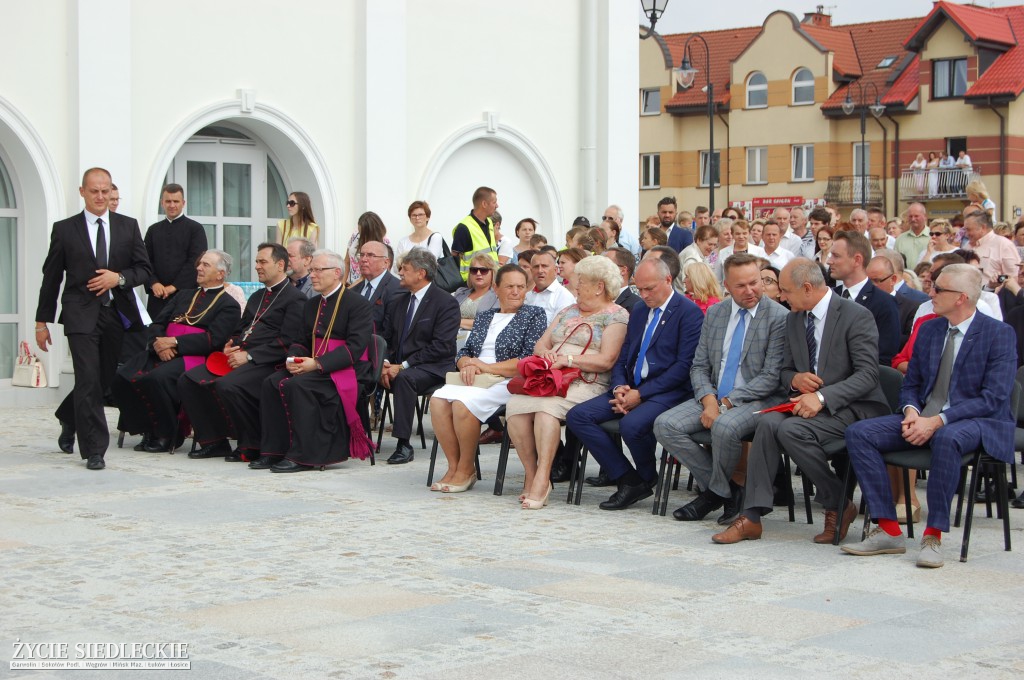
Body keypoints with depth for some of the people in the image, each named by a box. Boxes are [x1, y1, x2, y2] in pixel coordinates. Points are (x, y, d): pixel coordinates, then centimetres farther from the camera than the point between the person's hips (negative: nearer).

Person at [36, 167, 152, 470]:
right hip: (81, 315, -3)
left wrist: (119, 278, -12)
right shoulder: (65, 229, 4)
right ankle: (94, 450, -4)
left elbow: (144, 268, 9)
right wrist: (42, 321, 4)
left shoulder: (128, 226, 9)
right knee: (89, 381, -10)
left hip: (118, 313, 3)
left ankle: (68, 418, 39)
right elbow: (51, 278, 6)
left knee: (104, 378, 11)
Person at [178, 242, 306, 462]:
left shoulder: (295, 299, -2)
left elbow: (286, 342, -13)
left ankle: (252, 446, -17)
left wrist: (249, 355, -17)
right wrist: (230, 347, 6)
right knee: (188, 380, -7)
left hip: (266, 362, -9)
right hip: (239, 358, 9)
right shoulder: (256, 297, 27)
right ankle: (214, 442, -1)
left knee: (227, 385, -34)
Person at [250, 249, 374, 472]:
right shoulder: (311, 305, 20)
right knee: (271, 383, -15)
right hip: (314, 369, 8)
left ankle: (302, 456, -26)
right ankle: (273, 451, -13)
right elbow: (299, 341, 19)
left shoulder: (357, 304, -6)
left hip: (347, 371, -8)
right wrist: (292, 359, -6)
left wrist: (317, 364, -23)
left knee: (297, 385, -30)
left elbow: (355, 347, -17)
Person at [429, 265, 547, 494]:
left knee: (464, 402, -31)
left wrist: (487, 367, -11)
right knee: (439, 399, -25)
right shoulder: (484, 317, 24)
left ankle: (466, 470, -15)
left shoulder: (534, 315, 5)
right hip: (475, 381, 6)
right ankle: (453, 466, -17)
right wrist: (468, 365, -6)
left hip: (510, 383, -5)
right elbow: (463, 352, 20)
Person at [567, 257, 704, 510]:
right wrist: (620, 387, -4)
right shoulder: (638, 311, 19)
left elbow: (684, 366, -13)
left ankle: (647, 478, -2)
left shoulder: (689, 313, -5)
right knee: (577, 416, -12)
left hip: (667, 391, -7)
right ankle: (627, 480, -9)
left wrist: (641, 394, -16)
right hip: (631, 388, 8)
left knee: (632, 425, -36)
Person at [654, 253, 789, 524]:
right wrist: (709, 400, -11)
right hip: (714, 397, 6)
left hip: (758, 400, -6)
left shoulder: (779, 317, -8)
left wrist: (727, 402, -18)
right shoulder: (714, 314, 11)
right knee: (665, 425, -15)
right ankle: (724, 489, -6)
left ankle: (717, 490, -7)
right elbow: (699, 366, 10)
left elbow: (771, 376, -12)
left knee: (725, 427, -37)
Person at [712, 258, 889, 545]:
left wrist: (822, 397, -28)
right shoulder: (794, 319, 14)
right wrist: (795, 379, -5)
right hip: (809, 402, 6)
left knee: (792, 429, -31)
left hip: (851, 406, -6)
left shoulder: (856, 316, -10)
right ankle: (751, 516, -26)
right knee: (768, 422, -25)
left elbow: (867, 374, -17)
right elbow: (785, 370, 21)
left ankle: (838, 505, -12)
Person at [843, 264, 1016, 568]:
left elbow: (993, 398, -15)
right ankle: (889, 531, -15)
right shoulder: (929, 329, 12)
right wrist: (911, 412, -8)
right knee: (858, 433, -15)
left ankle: (933, 536, -30)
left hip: (978, 422, -6)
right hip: (925, 417, 6)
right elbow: (910, 384, 17)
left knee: (947, 438, -42)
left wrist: (937, 421, -23)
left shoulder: (999, 334, -7)